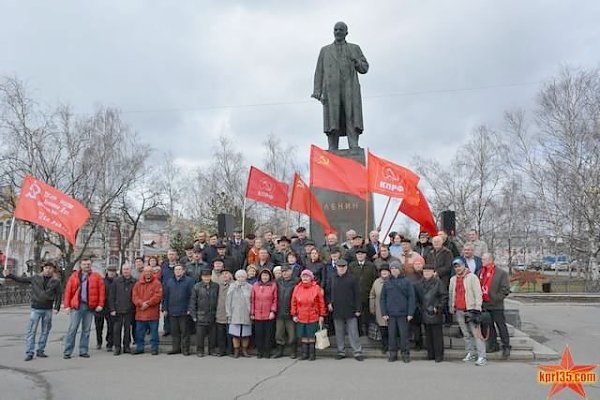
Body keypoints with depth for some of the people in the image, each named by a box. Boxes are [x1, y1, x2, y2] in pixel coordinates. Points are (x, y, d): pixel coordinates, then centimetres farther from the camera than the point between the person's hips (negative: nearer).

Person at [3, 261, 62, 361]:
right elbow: (21, 280, 10)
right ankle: (29, 353, -1)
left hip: (48, 310, 1)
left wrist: (57, 307, -4)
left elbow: (59, 295, 3)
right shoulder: (35, 278, 4)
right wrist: (9, 275, 3)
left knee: (45, 331, 7)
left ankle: (40, 351, 18)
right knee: (31, 331, -5)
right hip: (35, 309, 0)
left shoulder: (56, 281, 2)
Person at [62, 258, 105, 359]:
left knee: (86, 330, 8)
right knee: (72, 329, -1)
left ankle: (83, 351, 16)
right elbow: (68, 291, 2)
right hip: (76, 306, -1)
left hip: (90, 306, 1)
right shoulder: (74, 276, 5)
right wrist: (67, 305, -5)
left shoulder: (96, 277, 5)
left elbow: (101, 291, 1)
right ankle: (67, 352, 6)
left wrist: (100, 304, -6)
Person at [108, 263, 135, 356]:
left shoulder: (134, 282, 2)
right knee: (117, 329, 1)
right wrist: (112, 309, -4)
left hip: (129, 310, 1)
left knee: (127, 329, 8)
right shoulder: (116, 281, 1)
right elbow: (111, 296, 2)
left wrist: (135, 308, -1)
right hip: (118, 310, 0)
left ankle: (126, 346, 18)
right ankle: (117, 348, 9)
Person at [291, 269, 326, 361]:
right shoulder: (297, 288, 3)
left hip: (313, 317, -3)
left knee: (311, 336, 4)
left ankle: (312, 354, 16)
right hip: (301, 318, 3)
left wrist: (321, 315, -3)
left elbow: (321, 302, -2)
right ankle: (304, 353, 22)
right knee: (303, 336, 10)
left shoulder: (316, 287, -5)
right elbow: (294, 302, 7)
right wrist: (294, 315, 5)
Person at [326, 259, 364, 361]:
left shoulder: (352, 279, -3)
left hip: (350, 311, -3)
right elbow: (328, 292, 18)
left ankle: (357, 352, 8)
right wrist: (329, 303, 3)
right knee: (339, 333, 11)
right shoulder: (333, 279, 6)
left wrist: (357, 309, -7)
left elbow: (357, 295, -4)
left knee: (353, 333, 0)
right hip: (337, 311, 3)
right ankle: (341, 352, 22)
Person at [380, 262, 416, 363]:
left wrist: (410, 313, -8)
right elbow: (382, 299, 7)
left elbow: (411, 298, -2)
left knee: (404, 334, 2)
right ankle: (393, 354, 16)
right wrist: (384, 313, -1)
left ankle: (405, 354, 13)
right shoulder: (387, 283, 8)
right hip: (390, 314, 2)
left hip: (403, 313, -2)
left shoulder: (406, 282, 1)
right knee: (391, 334, 6)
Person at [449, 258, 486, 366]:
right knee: (466, 334, 11)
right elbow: (451, 294, 20)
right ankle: (470, 354, 19)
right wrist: (451, 308, 17)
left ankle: (482, 357, -7)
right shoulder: (453, 279, 13)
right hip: (459, 311, 6)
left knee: (476, 333, -8)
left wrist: (477, 309, -14)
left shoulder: (472, 277, -5)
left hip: (471, 309, -6)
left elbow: (478, 293, -9)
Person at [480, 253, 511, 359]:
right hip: (484, 305, 6)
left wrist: (496, 298, -15)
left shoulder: (501, 273, -7)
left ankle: (506, 347, 13)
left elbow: (505, 289, -10)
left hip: (496, 305, -5)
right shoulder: (481, 272, 9)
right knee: (488, 327, 11)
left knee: (501, 326, 3)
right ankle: (493, 346, 22)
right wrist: (479, 297, 1)